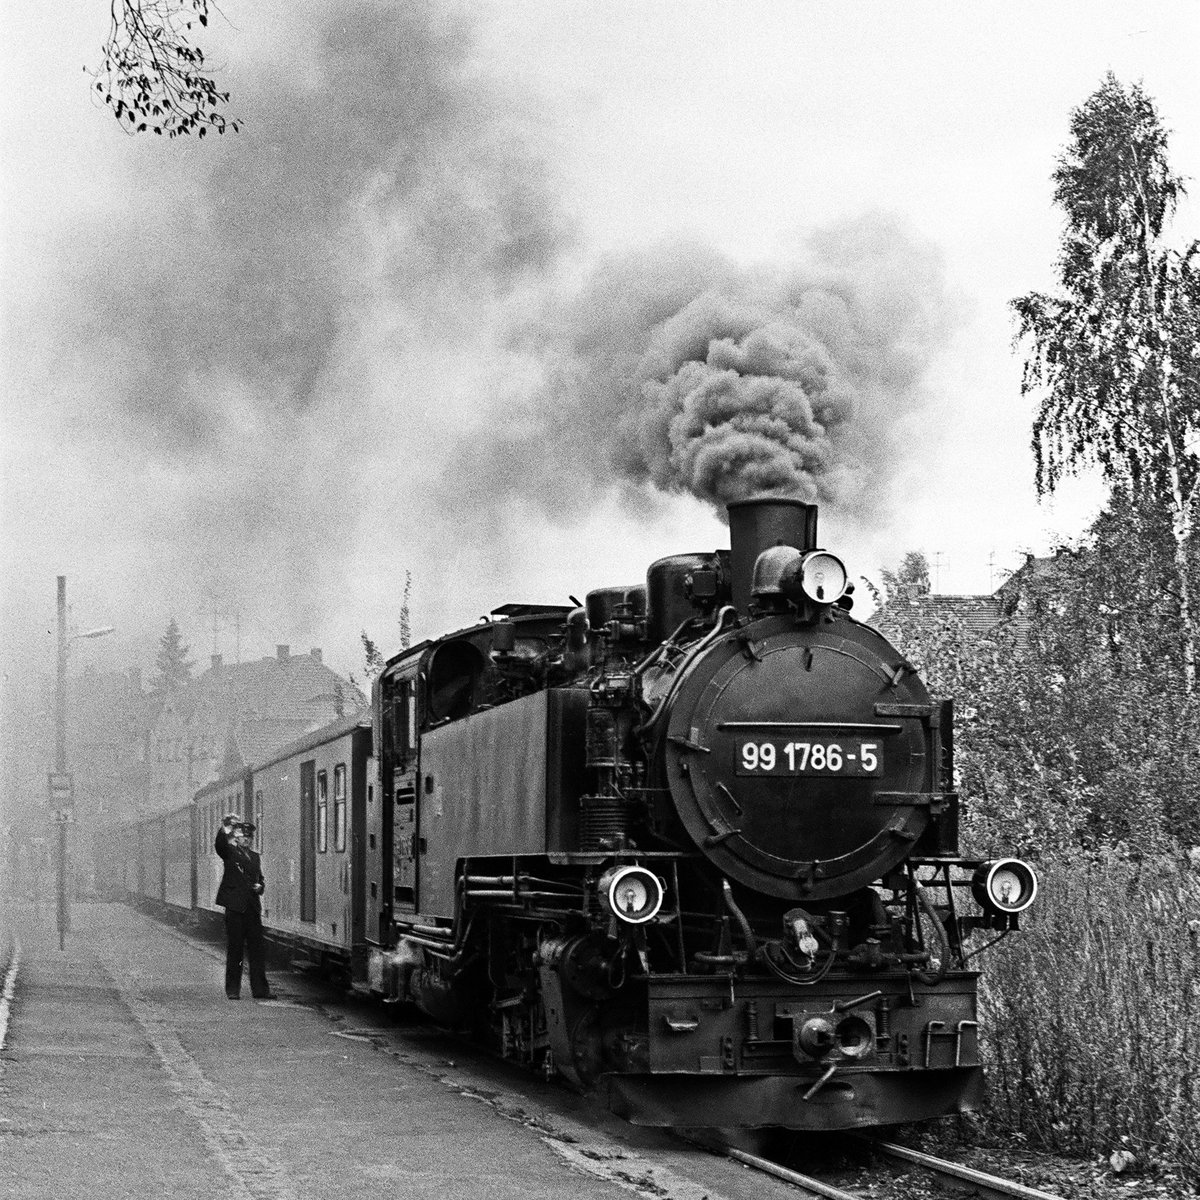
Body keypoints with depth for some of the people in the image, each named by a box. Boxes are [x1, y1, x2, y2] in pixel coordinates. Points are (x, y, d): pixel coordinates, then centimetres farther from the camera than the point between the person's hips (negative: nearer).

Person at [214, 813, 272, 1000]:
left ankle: (260, 989, 6)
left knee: (258, 950, 2)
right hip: (235, 908, -5)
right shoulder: (230, 853, 2)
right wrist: (225, 829, -35)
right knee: (234, 951, 0)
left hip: (253, 908, 5)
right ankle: (232, 990, 6)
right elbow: (220, 845, -19)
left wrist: (260, 887, 4)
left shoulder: (255, 857, 19)